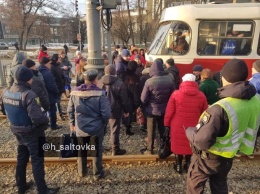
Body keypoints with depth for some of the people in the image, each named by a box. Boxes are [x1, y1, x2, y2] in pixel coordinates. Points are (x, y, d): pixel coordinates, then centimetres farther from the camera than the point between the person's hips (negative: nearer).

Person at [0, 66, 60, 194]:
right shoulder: (28, 94, -27)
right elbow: (37, 117, -32)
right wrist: (46, 120, -12)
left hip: (17, 131, 8)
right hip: (32, 132, -8)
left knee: (21, 159, 22)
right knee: (37, 161, 5)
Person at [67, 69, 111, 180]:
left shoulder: (75, 92, -5)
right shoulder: (100, 94, -19)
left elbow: (70, 110, 2)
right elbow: (106, 113, -19)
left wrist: (72, 123, 16)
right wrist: (103, 123, 1)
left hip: (80, 128, 4)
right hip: (96, 128, -3)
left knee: (81, 150, 21)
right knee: (97, 151, 14)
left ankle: (81, 171, 39)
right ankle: (98, 174, 28)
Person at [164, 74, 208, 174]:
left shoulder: (176, 94, -10)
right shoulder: (201, 96, -3)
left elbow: (169, 112, -8)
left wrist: (167, 124, 3)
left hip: (178, 127, -1)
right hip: (193, 128, 2)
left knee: (178, 145, 13)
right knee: (190, 146, 17)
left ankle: (178, 166, 26)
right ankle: (188, 165, 29)